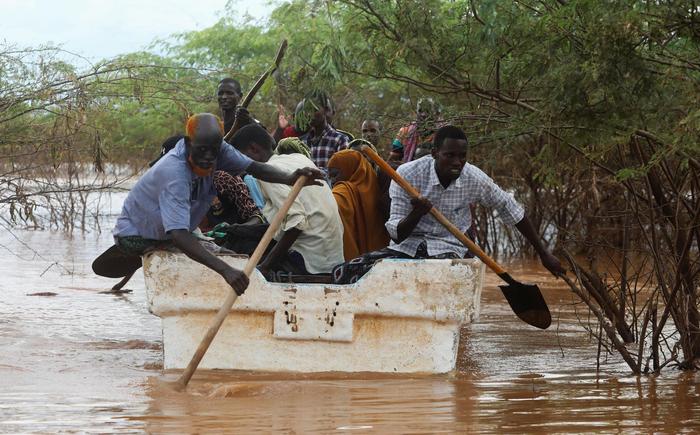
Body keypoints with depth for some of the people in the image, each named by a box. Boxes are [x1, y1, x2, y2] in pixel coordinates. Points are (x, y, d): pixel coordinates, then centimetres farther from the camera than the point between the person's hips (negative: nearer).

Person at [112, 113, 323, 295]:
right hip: (136, 236, -6)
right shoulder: (174, 173, -39)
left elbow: (254, 167, -21)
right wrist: (225, 270, -60)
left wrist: (290, 178, -45)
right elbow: (178, 236, -49)